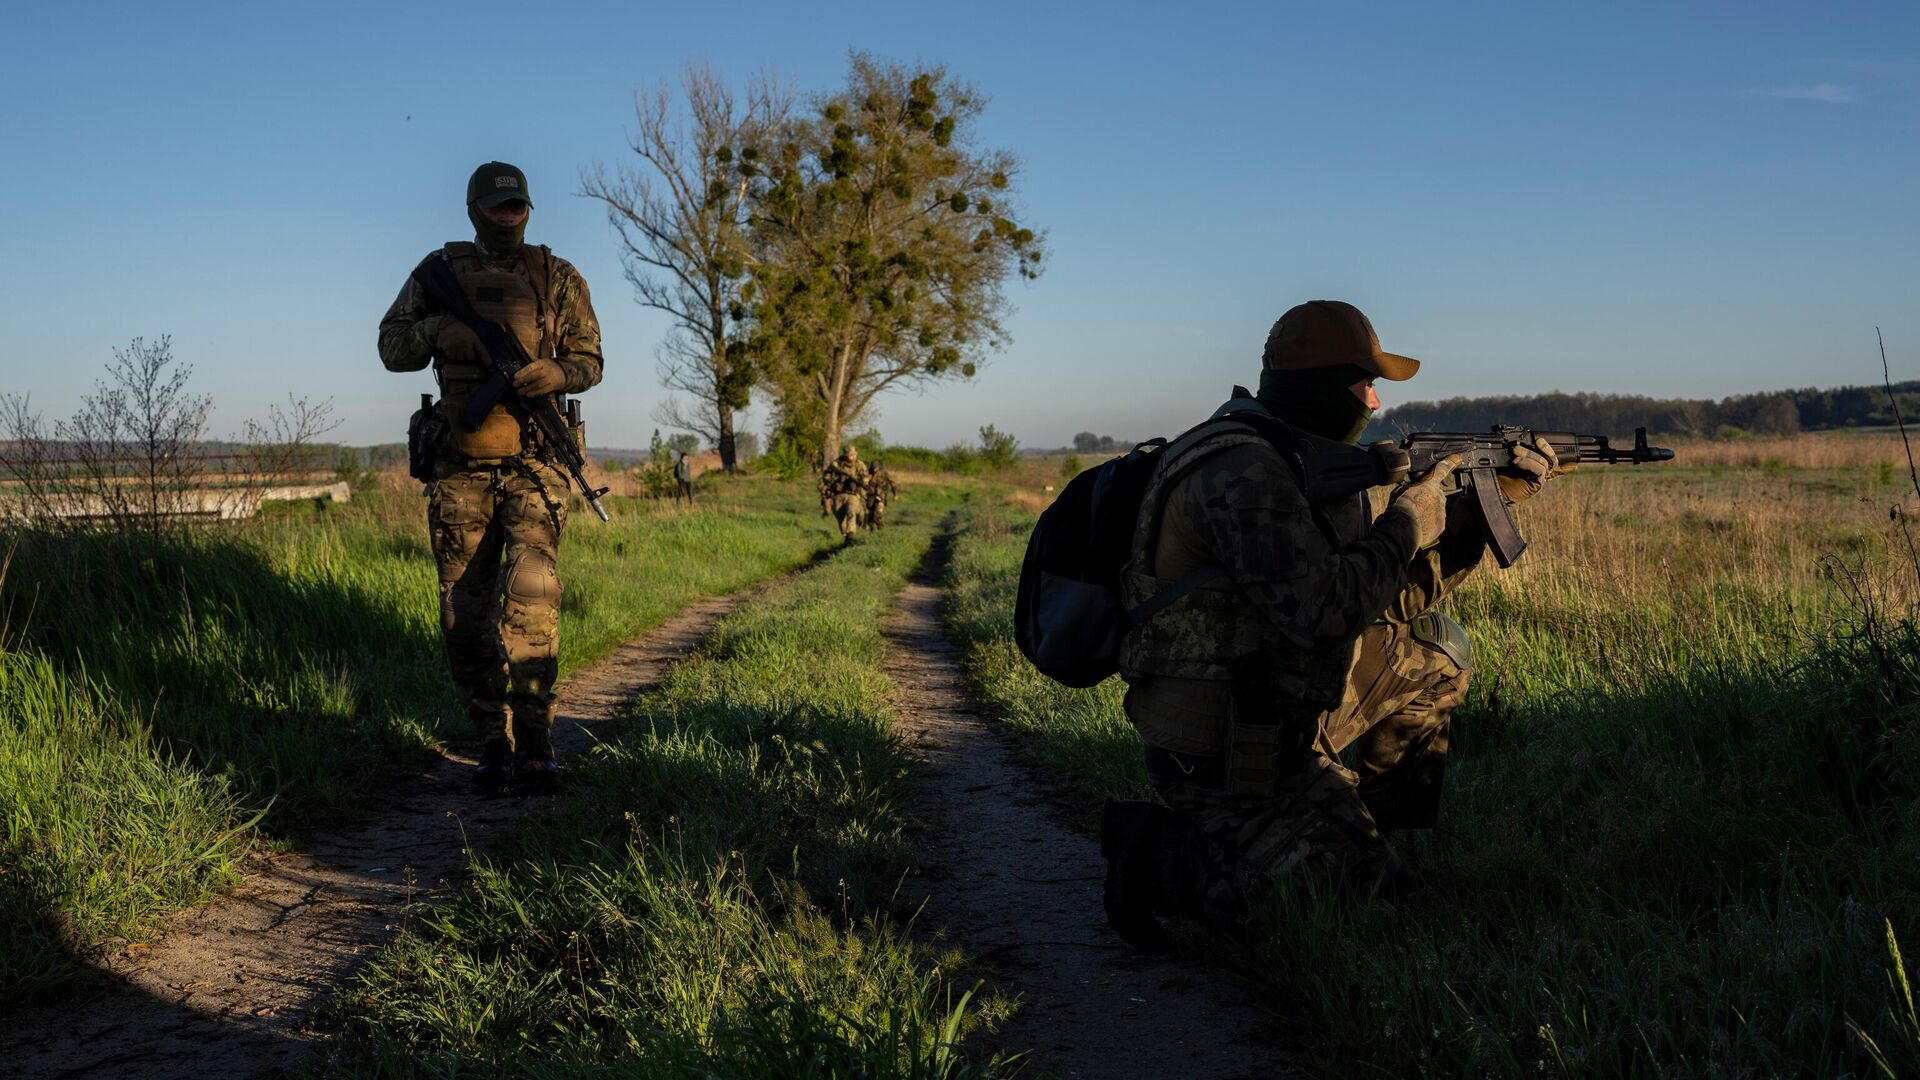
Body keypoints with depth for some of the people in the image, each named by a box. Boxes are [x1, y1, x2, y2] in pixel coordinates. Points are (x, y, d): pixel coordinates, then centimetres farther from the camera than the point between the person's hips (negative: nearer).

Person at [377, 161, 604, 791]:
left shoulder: (559, 279, 7)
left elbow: (589, 360, 11)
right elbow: (392, 348, 9)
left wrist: (557, 373, -12)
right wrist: (439, 330, -11)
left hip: (533, 463, -2)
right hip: (461, 466, 2)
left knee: (530, 597, -18)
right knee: (465, 614, 2)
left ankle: (535, 741, -10)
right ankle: (493, 743, 12)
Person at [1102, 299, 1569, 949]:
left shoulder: (1303, 462, 9)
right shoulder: (1242, 472, -23)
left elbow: (1396, 600, 14)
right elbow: (1323, 610, -32)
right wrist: (1407, 525, -16)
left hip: (1282, 716, 10)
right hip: (1226, 755, -10)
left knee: (1437, 652, 16)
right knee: (1369, 896, -6)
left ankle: (1361, 828, 23)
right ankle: (1163, 856, 0)